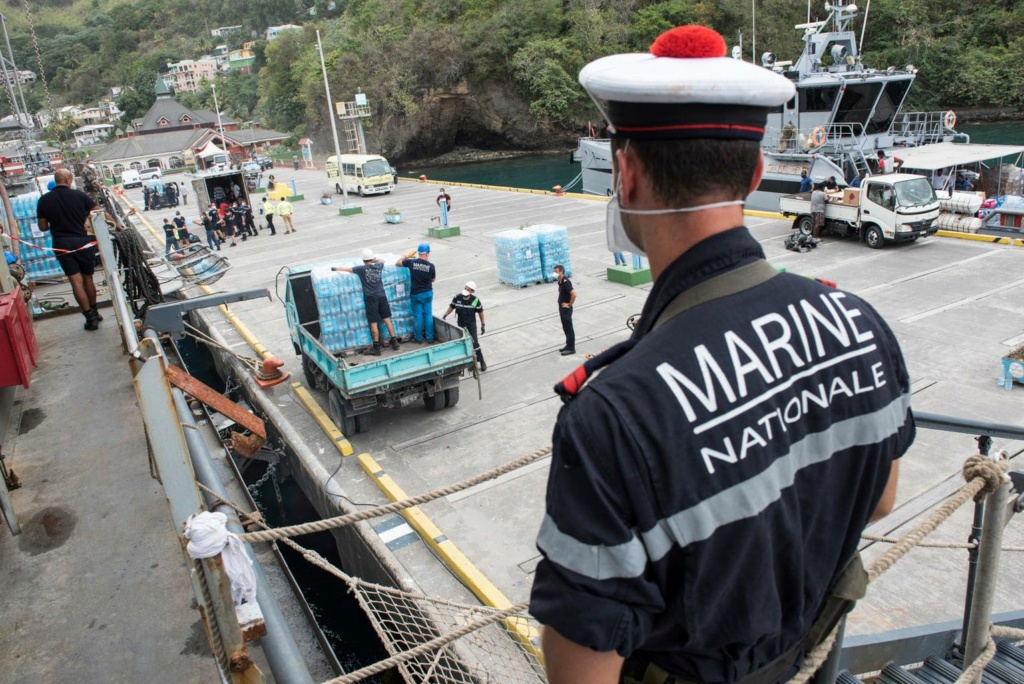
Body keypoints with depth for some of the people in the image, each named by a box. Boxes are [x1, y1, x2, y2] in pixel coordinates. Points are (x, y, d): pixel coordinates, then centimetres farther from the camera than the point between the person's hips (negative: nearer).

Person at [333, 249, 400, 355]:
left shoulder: (362, 269, -10)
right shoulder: (379, 266, 1)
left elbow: (347, 269, 2)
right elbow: (382, 261, 27)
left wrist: (336, 268, 17)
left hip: (371, 298, -4)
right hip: (382, 296, 4)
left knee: (373, 323, 1)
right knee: (387, 319, 10)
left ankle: (376, 348, 7)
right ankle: (395, 342, 14)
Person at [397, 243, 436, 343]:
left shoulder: (411, 262, -11)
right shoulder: (431, 266, -13)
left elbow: (398, 262, 4)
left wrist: (407, 256, 17)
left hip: (415, 294, 0)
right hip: (427, 293, 0)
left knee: (417, 316, 10)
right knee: (428, 315, 10)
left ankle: (418, 338, 19)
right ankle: (430, 338, 15)